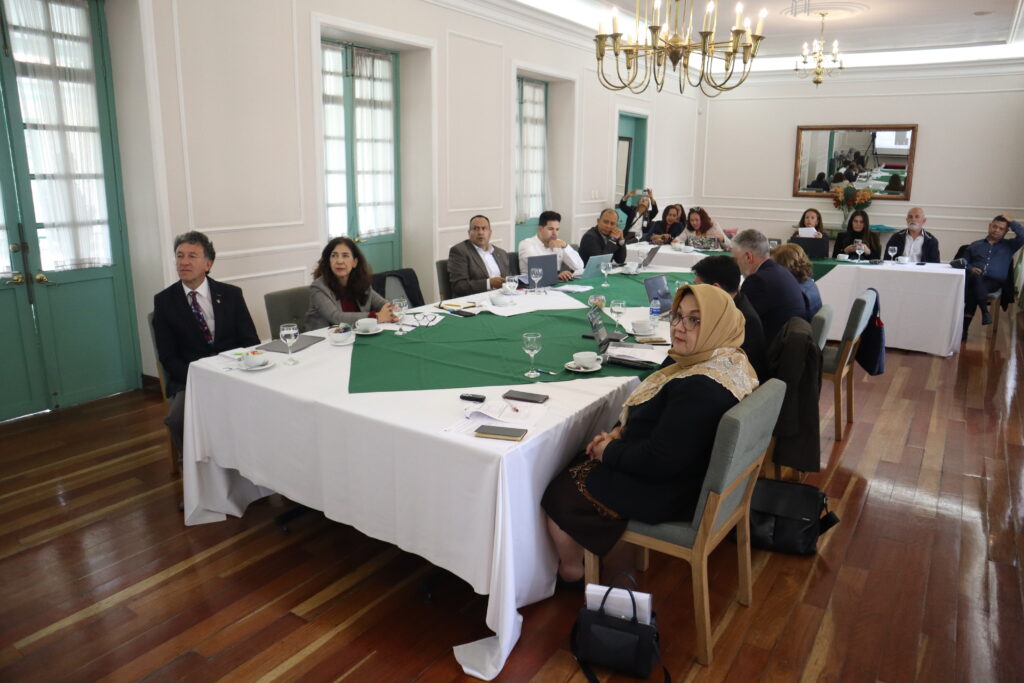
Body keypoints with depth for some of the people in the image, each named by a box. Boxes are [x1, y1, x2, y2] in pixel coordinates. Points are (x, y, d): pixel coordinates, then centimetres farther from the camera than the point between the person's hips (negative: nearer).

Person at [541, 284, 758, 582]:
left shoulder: (700, 389, -33)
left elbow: (659, 462, -30)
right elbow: (657, 413, 12)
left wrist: (609, 451, -14)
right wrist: (619, 432, -2)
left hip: (667, 494, -10)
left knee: (558, 495, 3)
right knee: (576, 464, 17)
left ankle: (571, 571, 29)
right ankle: (616, 559, 25)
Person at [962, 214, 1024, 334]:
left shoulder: (1009, 245, 19)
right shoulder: (975, 245, 23)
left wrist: (1011, 221, 9)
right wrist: (971, 269, -4)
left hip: (994, 282, -2)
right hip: (974, 279, 2)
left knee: (972, 292, -36)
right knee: (976, 277, -38)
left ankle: (964, 328, -32)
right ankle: (985, 311, -37)